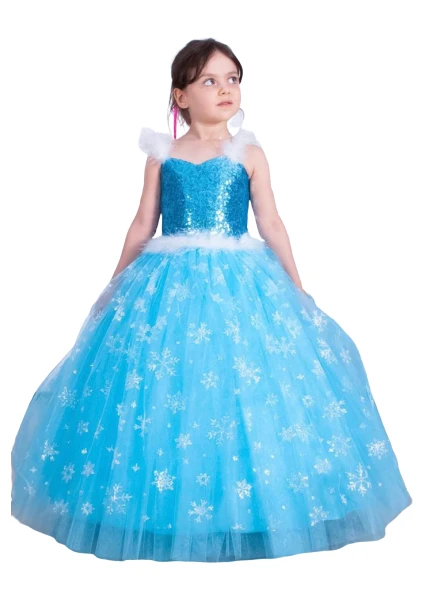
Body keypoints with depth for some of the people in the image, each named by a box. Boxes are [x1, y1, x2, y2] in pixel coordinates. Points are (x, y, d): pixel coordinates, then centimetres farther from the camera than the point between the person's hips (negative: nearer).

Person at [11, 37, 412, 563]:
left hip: (239, 285, 0)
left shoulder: (248, 153, 4)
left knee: (245, 388, -2)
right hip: (168, 286, 1)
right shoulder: (162, 156, 6)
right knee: (157, 396, 2)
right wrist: (114, 288, 11)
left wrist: (297, 290, 2)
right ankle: (164, 509, 22)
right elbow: (142, 226, 10)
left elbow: (271, 225, 4)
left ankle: (246, 507, 19)